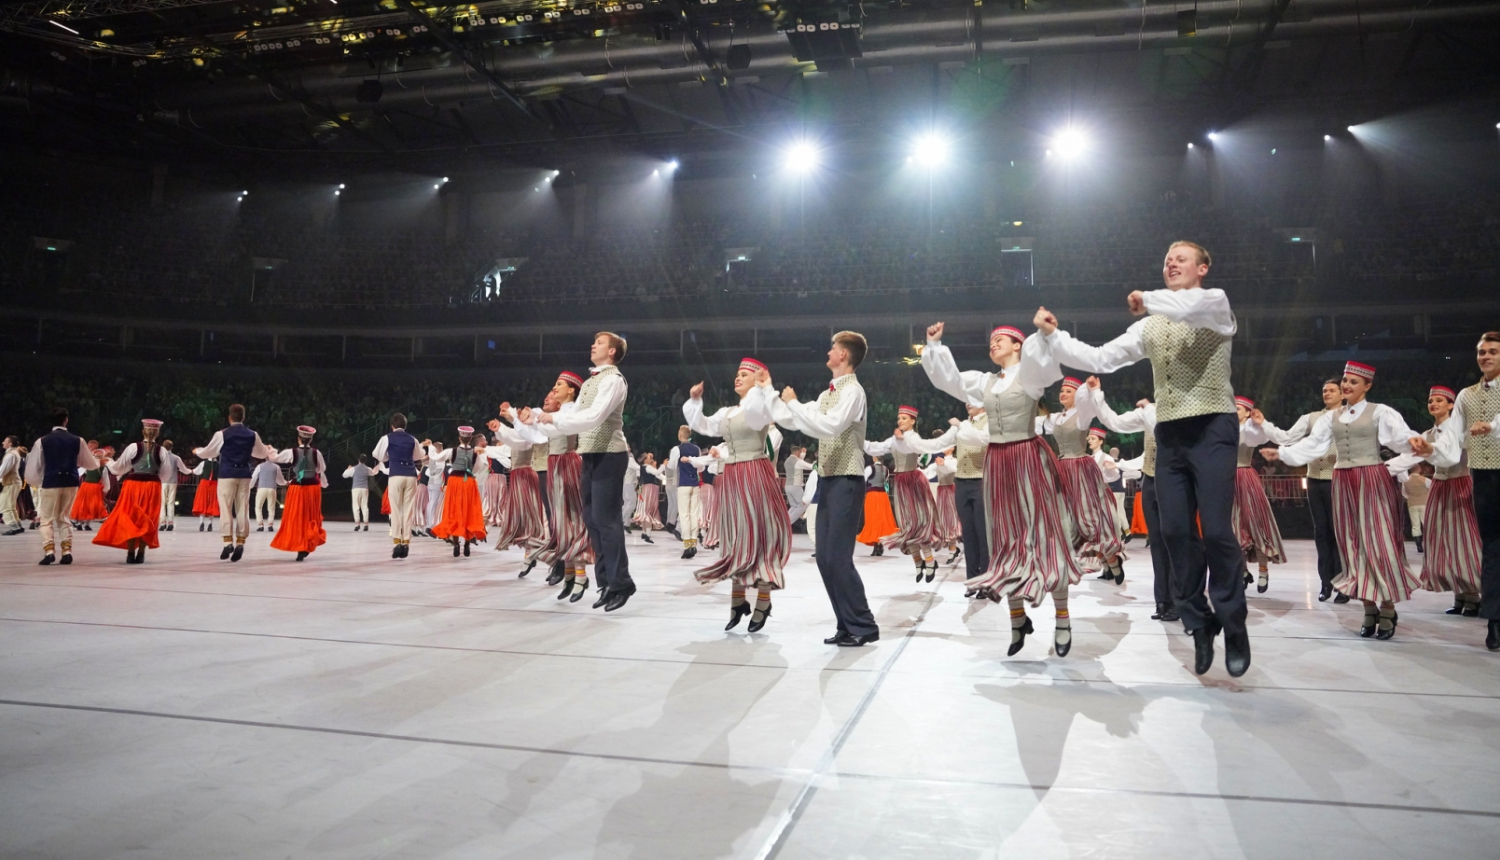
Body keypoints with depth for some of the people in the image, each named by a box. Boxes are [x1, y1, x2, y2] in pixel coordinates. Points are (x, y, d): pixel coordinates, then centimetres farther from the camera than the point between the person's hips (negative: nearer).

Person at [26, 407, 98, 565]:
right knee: (64, 518, 15)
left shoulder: (42, 441, -2)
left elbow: (33, 466, 4)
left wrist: (35, 482, 22)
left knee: (47, 519, 7)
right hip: (70, 483, 2)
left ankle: (49, 551, -9)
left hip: (50, 483, -2)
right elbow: (90, 463, 14)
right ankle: (67, 551, 6)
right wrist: (98, 462, 37)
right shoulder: (77, 441, 2)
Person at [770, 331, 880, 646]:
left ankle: (864, 626, 1)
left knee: (838, 558, -10)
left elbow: (829, 427, -26)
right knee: (826, 559, 8)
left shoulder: (852, 391, -11)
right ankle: (848, 625, 15)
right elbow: (791, 421, 21)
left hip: (846, 482, -9)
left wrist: (793, 402, -19)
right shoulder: (828, 394, 16)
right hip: (827, 480, 9)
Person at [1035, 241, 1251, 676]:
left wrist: (1146, 299, -6)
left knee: (1216, 530, -11)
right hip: (1170, 434, 6)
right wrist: (1053, 335, 1)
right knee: (1176, 533, 2)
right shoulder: (1150, 327, 17)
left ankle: (1234, 627, 6)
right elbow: (1100, 359, 10)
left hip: (1212, 428, -5)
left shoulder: (1216, 302, 1)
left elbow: (1186, 308, -25)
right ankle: (1200, 625, 16)